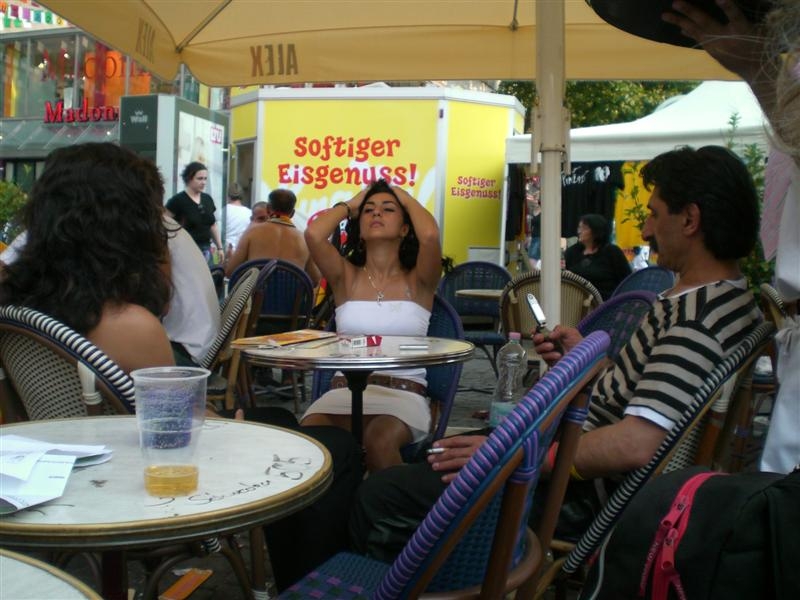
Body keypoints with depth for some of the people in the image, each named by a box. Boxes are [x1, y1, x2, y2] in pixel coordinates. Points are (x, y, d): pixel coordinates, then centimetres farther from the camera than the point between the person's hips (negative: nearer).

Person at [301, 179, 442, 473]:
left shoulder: (417, 281, 8)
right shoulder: (346, 276, 12)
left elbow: (430, 235, -14)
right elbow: (313, 233, -7)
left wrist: (404, 196, 8)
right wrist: (350, 204, 13)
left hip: (404, 395, -1)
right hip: (344, 390, 1)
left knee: (378, 441, -36)